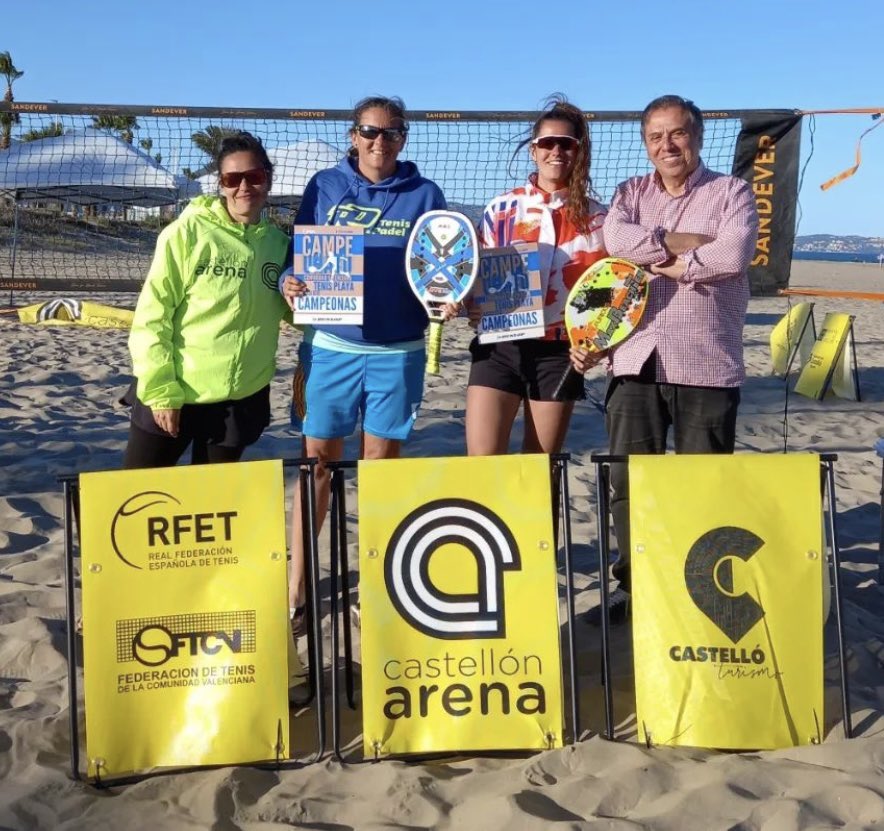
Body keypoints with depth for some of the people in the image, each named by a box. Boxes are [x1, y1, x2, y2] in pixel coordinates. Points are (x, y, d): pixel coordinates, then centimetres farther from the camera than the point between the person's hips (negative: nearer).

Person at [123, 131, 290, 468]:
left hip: (242, 399, 4)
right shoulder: (188, 231, -11)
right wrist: (160, 390, -15)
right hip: (172, 395, -4)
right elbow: (151, 315, -10)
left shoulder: (277, 242, 4)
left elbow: (279, 311, 16)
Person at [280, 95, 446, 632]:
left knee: (381, 463, 8)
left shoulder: (425, 195, 6)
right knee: (317, 460, 4)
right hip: (330, 346, 0)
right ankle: (297, 586, 14)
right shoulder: (325, 186, 7)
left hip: (398, 351, 0)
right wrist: (288, 283, -15)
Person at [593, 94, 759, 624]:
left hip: (707, 363, -3)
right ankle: (635, 588, 17)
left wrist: (665, 263, -7)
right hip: (636, 360, 3)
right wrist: (690, 243, -10)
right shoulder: (631, 194, 15)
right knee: (628, 481, 4)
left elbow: (734, 254, -14)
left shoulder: (732, 192, 6)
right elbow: (616, 239, -8)